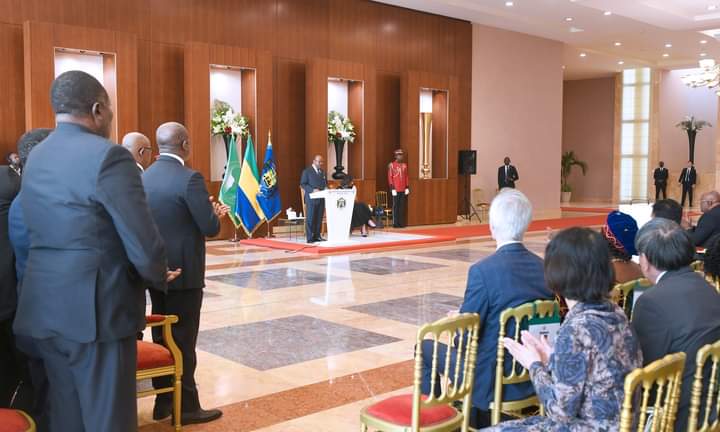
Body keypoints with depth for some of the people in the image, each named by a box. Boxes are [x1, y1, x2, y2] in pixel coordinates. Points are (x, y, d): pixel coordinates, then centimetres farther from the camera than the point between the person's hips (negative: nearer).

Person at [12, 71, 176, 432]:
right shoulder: (108, 156, -15)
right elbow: (143, 243, -18)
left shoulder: (35, 158, 10)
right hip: (97, 307, -8)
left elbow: (40, 232, 11)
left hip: (45, 307, 8)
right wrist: (158, 275, 3)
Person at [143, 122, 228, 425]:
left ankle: (163, 401, 25)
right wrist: (214, 213, 5)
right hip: (183, 271, -7)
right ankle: (186, 406, 11)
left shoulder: (145, 177, 6)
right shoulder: (189, 178, -18)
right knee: (183, 339, 1)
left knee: (161, 336, 15)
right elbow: (210, 228, -18)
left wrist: (208, 211, 16)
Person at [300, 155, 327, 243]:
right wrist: (313, 190, -19)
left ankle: (317, 236, 12)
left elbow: (325, 183, 23)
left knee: (319, 218, 5)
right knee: (310, 219, -3)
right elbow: (303, 184, -7)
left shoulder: (323, 172, 16)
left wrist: (326, 188, 0)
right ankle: (310, 238, -1)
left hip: (321, 198, 6)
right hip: (311, 199, -6)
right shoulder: (307, 171, -2)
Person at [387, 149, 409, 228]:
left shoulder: (404, 165, 12)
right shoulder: (391, 165, -3)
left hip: (403, 190, 5)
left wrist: (407, 188, 7)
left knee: (402, 207, 5)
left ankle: (402, 223, 10)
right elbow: (390, 177, -5)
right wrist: (392, 188, -11)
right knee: (395, 206, -2)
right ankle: (395, 223, 2)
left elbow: (406, 177, 14)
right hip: (396, 190, -5)